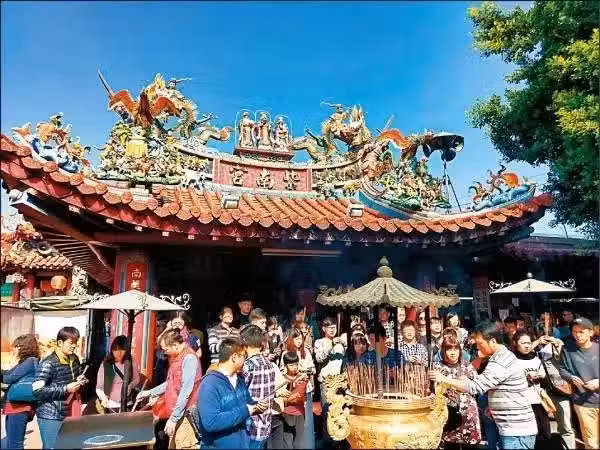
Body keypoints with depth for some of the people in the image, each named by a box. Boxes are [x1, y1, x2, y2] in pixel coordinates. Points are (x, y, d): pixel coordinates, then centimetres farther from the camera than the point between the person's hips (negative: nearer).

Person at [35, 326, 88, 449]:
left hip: (70, 414, 8)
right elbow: (38, 391, -21)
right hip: (51, 416, -7)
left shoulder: (75, 359, 8)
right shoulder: (48, 363, -16)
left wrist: (81, 380, 2)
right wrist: (65, 389, -24)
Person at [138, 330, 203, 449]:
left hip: (185, 414, -9)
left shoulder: (189, 358, -18)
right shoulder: (178, 357, 13)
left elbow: (186, 391, -23)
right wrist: (150, 392, 27)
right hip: (177, 413, 9)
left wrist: (173, 418, -22)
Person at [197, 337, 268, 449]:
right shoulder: (209, 385, -23)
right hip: (218, 446, -8)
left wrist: (257, 406, -4)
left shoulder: (239, 379, 4)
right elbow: (210, 422, -33)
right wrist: (244, 411, -26)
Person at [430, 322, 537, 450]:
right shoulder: (503, 356, 11)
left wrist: (444, 379, -20)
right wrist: (492, 405, 11)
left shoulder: (499, 362, -23)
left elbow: (475, 386, -26)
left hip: (517, 432, -10)